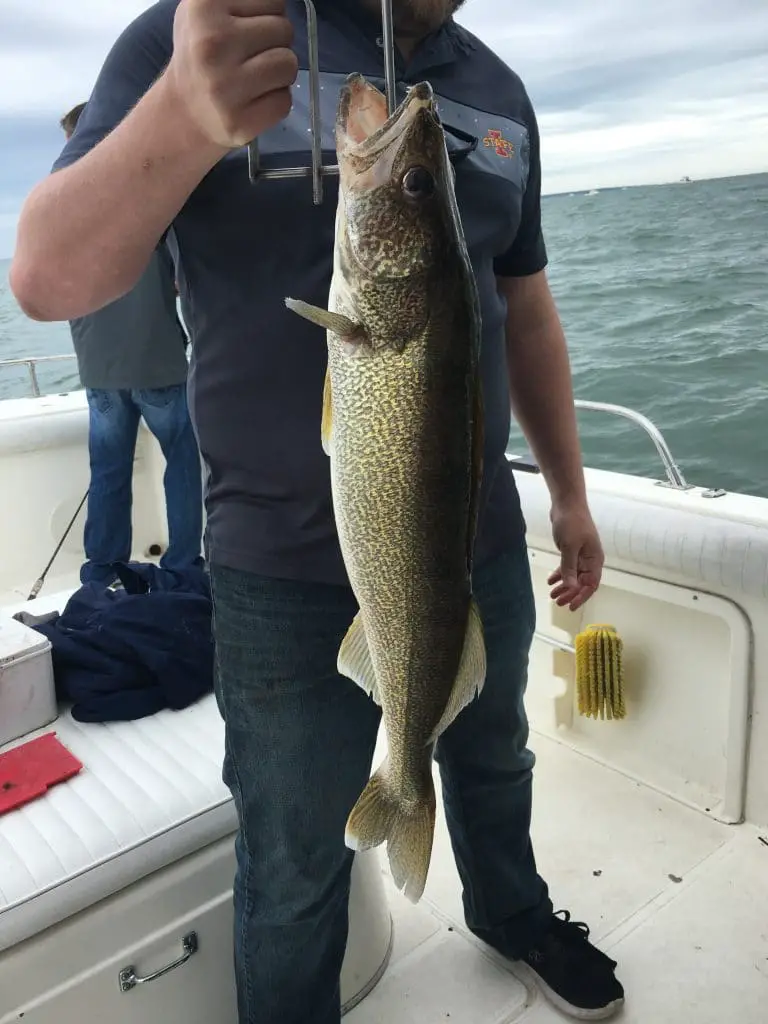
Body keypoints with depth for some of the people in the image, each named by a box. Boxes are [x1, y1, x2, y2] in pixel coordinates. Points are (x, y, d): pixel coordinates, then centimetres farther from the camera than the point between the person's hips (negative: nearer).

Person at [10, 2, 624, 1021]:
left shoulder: (499, 91, 9)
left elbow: (525, 313, 14)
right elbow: (46, 278, -16)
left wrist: (571, 495, 15)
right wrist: (188, 116, -34)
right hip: (290, 568, -4)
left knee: (494, 763, 26)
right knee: (297, 865, 12)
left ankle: (514, 917, 56)